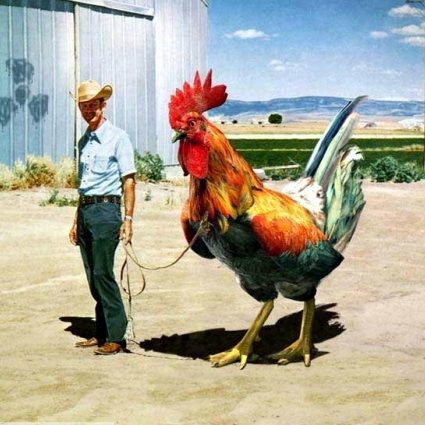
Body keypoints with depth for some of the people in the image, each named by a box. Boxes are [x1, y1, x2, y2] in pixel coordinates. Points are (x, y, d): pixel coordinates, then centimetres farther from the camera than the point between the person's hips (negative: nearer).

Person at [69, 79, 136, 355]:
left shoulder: (117, 138, -5)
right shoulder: (84, 142, 17)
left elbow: (128, 181, -9)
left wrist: (128, 219, -16)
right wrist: (77, 220, 20)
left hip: (106, 210, -8)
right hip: (85, 211, 8)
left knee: (103, 273, -10)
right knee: (93, 276, 8)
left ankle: (116, 337, -4)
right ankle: (102, 334, 16)